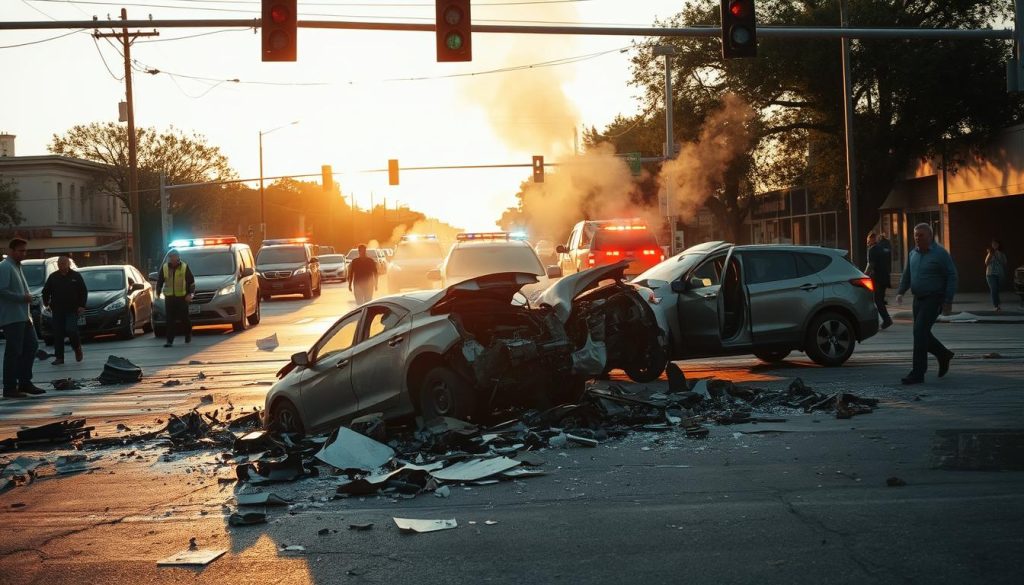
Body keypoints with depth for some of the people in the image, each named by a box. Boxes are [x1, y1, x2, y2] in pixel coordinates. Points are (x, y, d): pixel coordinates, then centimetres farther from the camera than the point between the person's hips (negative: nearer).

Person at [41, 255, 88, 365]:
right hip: (57, 310, 3)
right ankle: (59, 357, 7)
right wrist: (47, 303, 9)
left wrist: (81, 306, -4)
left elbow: (84, 292, 4)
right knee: (58, 334, 1)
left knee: (71, 330, -17)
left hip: (72, 310, -3)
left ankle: (77, 348, 11)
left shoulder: (76, 276, 3)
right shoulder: (53, 277, 9)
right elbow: (45, 291, 17)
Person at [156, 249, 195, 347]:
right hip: (169, 298, 2)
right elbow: (159, 281, 15)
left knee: (184, 318, 4)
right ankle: (169, 340, -3)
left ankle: (188, 335, 29)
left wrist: (190, 294, -5)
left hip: (182, 298, -2)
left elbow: (192, 281, 3)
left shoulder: (185, 267, -2)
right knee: (170, 320, -4)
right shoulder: (164, 268, 4)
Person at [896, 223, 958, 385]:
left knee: (920, 331, -16)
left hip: (934, 299, -7)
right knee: (922, 334, 12)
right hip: (918, 299, 7)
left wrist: (948, 301, -15)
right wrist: (900, 292, 5)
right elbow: (907, 275, 20)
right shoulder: (913, 254, 11)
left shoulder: (940, 253, -9)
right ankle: (944, 355, 37)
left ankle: (918, 373, -14)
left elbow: (951, 277, -10)